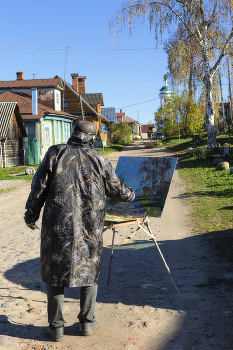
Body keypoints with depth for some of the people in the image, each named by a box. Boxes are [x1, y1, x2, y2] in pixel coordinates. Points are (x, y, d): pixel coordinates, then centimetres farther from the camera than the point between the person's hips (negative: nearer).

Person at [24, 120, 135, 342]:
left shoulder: (55, 154, -2)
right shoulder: (98, 160, 1)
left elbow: (38, 188, -3)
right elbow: (116, 191, 10)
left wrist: (31, 215, 10)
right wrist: (130, 194, 32)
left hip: (57, 226, -1)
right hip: (90, 229, 1)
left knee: (55, 273, 11)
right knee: (89, 271, 17)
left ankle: (56, 327, 20)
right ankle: (87, 323, 26)